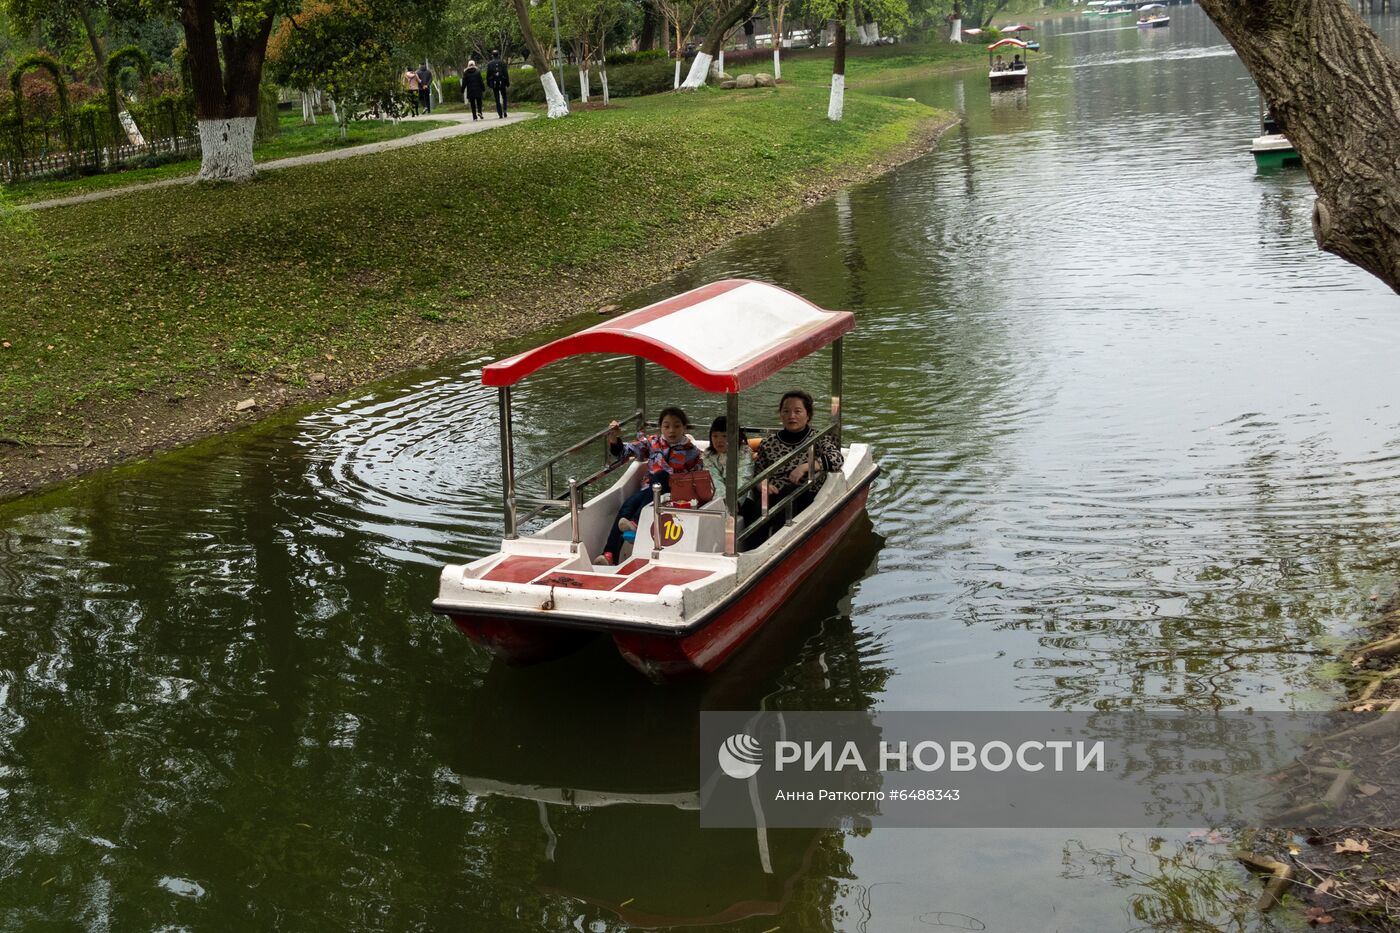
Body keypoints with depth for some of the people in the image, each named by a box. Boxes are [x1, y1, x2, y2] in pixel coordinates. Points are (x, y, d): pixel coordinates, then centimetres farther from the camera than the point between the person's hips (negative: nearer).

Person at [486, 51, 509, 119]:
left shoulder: (489, 64, -1)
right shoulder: (502, 63, -1)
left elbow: (488, 75, 0)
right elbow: (506, 73, -2)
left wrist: (488, 84, 7)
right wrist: (508, 83, 4)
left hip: (494, 83, 0)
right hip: (502, 83, 0)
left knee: (497, 99, 4)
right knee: (504, 97, 15)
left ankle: (500, 114, 0)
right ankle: (504, 110, -2)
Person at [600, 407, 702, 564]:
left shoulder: (691, 452, 6)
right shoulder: (652, 443, 12)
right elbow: (624, 451, 6)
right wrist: (614, 439, -13)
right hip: (648, 492, 2)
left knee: (661, 475, -32)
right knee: (628, 504, -30)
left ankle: (636, 522, -45)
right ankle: (609, 555, -44)